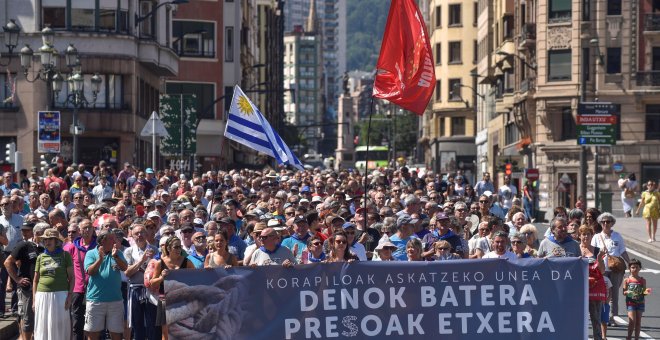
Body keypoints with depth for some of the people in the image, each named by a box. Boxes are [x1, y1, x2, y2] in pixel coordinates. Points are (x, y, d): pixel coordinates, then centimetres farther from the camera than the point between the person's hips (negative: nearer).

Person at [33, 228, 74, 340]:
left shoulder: (65, 255, 4)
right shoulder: (41, 257, 12)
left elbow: (71, 277, 2)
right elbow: (35, 280, 15)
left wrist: (69, 296, -8)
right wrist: (34, 300, 8)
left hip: (60, 295, -3)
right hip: (42, 296, 3)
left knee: (60, 327, -2)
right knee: (43, 329, 3)